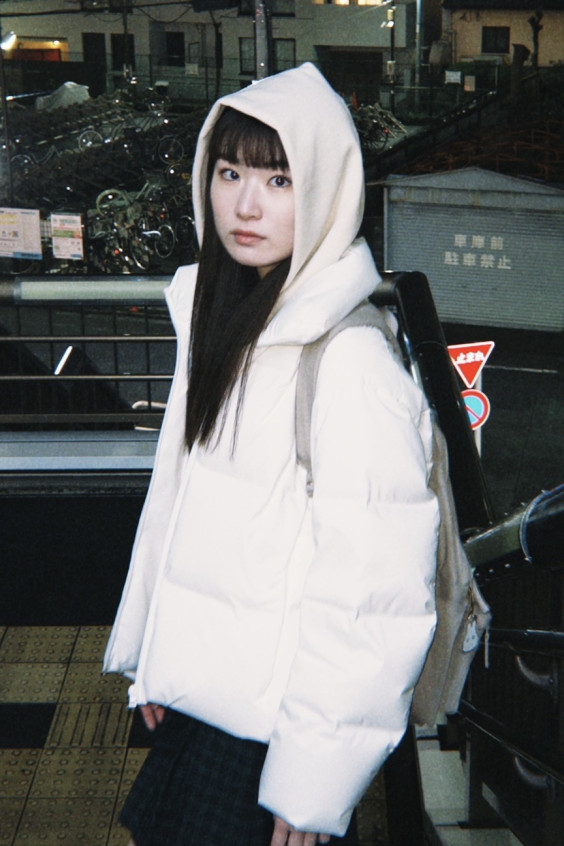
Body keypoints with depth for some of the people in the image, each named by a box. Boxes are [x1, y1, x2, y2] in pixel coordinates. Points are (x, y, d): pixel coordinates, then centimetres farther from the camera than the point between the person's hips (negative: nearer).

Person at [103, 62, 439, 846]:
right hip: (202, 690, 7)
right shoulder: (222, 316, 4)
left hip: (276, 719, -7)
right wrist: (154, 657, 14)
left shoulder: (354, 360, -23)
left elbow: (371, 592, -22)